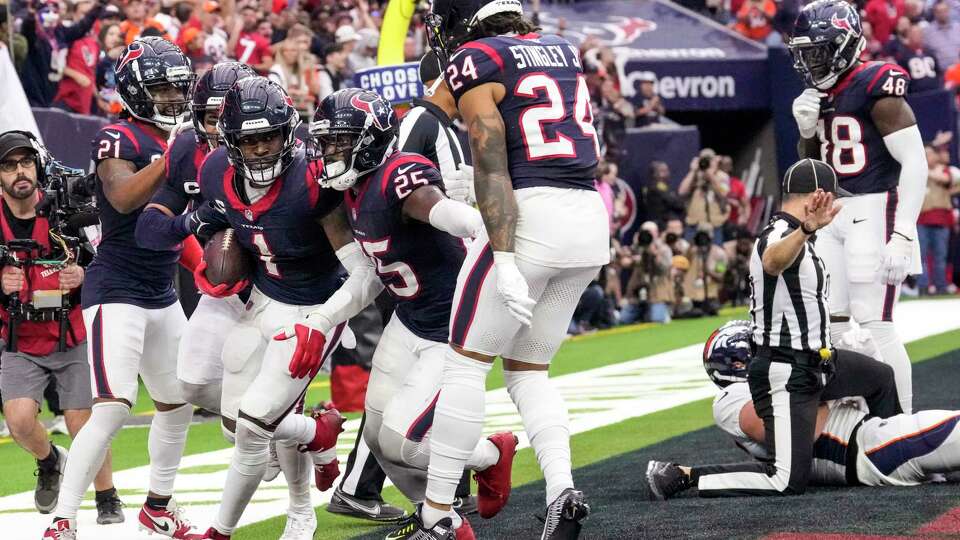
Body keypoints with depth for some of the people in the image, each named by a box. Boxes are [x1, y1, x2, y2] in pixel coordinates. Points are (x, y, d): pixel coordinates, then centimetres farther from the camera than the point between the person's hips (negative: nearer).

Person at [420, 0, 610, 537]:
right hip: (591, 218, 7)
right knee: (528, 370, 17)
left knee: (465, 364, 4)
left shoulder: (474, 61, -4)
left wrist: (504, 262, -19)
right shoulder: (563, 50, 17)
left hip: (531, 216, -7)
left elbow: (491, 165, -13)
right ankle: (563, 491, -3)